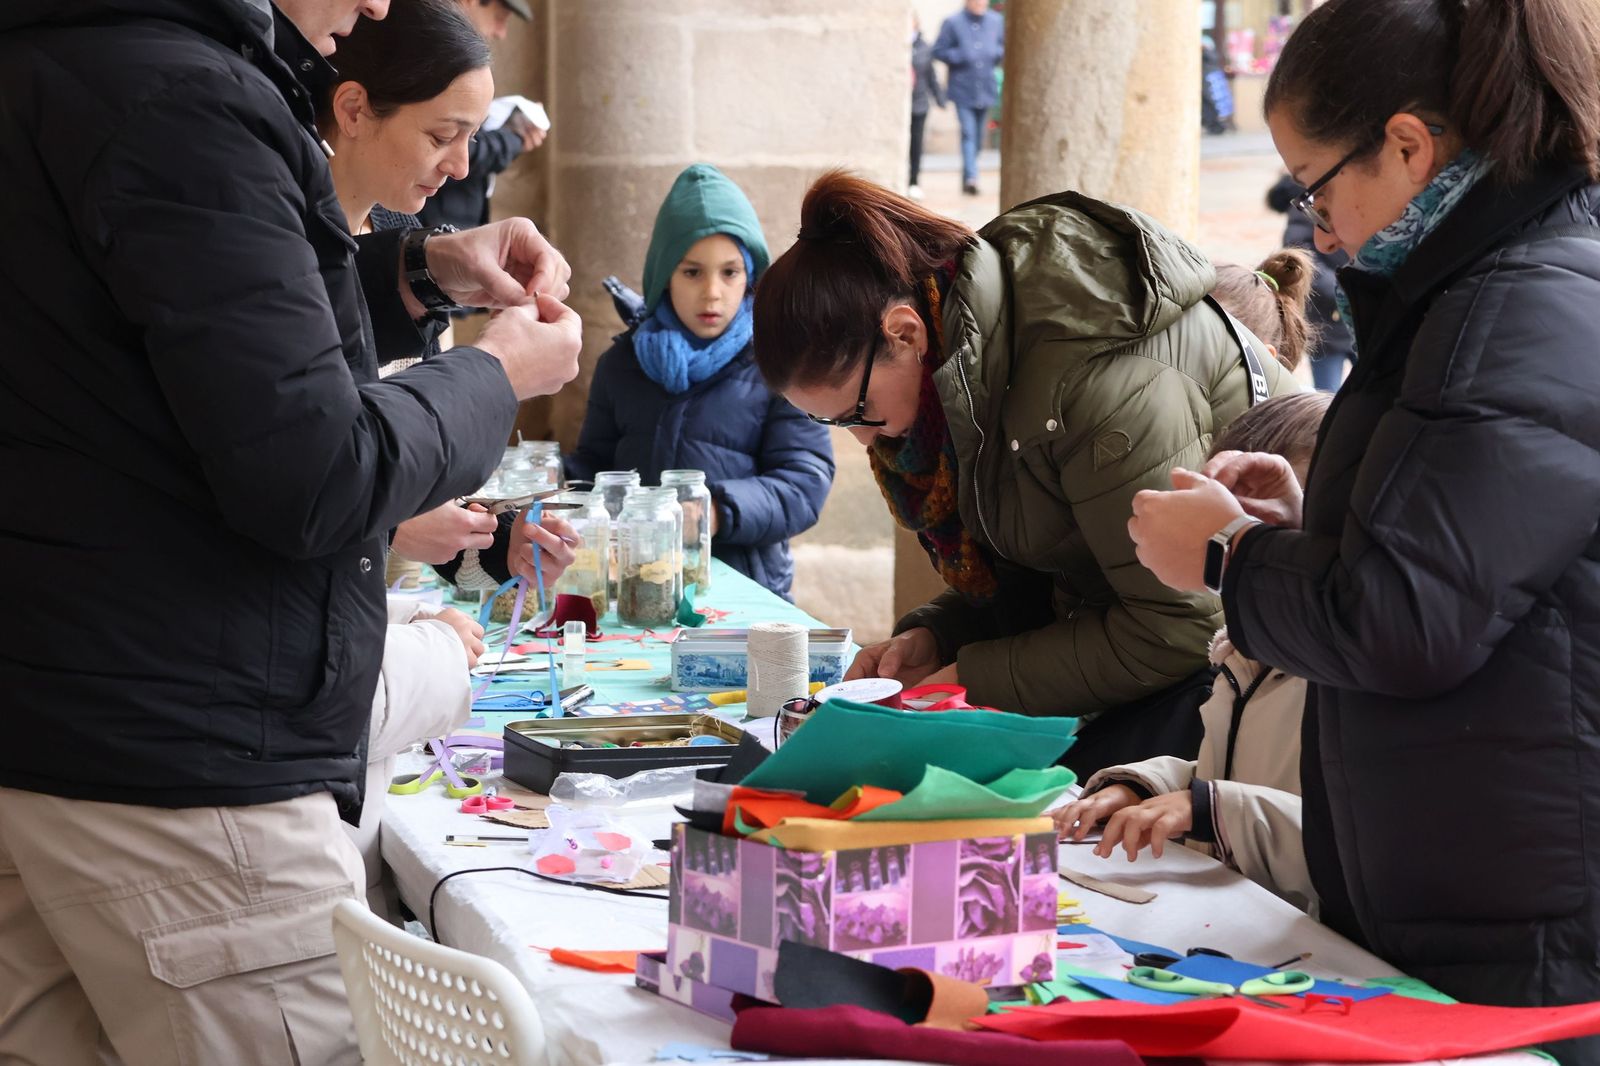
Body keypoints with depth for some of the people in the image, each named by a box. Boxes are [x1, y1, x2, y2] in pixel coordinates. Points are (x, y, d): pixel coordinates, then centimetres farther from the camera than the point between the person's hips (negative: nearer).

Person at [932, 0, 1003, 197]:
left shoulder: (996, 21, 7)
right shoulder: (953, 23, -5)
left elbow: (1003, 47, 19)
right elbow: (939, 51, -3)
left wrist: (996, 54, -3)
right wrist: (962, 57, -16)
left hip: (985, 90, 5)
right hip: (963, 91, -5)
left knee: (978, 138, 11)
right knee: (968, 133, -16)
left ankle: (967, 177, 23)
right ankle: (971, 177, -21)